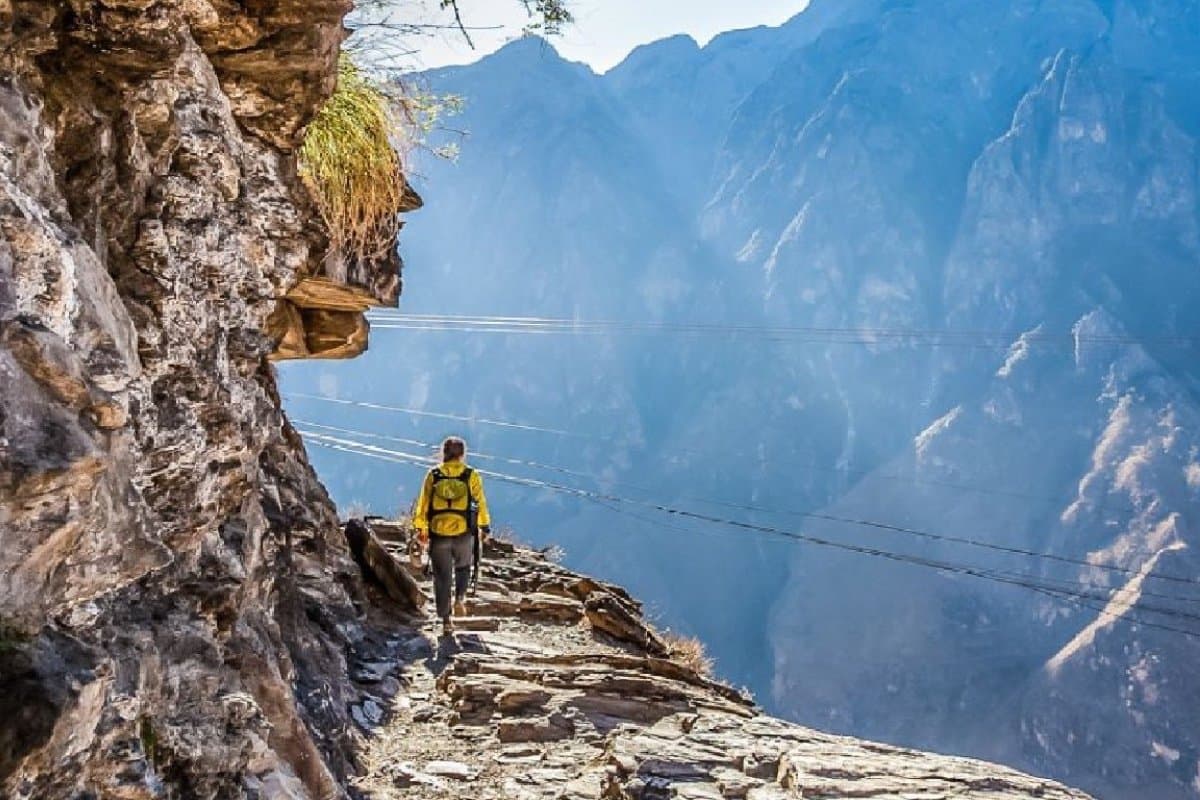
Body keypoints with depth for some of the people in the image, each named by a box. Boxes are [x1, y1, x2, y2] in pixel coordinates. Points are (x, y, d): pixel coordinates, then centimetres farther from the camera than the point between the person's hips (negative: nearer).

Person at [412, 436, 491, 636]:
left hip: (438, 534, 1)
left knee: (442, 577, 10)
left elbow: (423, 504, 4)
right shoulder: (471, 476, -4)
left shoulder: (433, 475, 0)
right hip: (464, 533, 0)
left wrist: (420, 528, 15)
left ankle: (446, 620, 11)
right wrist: (485, 525, 16)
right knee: (463, 567, 26)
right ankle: (460, 597, 4)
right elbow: (480, 503, 2)